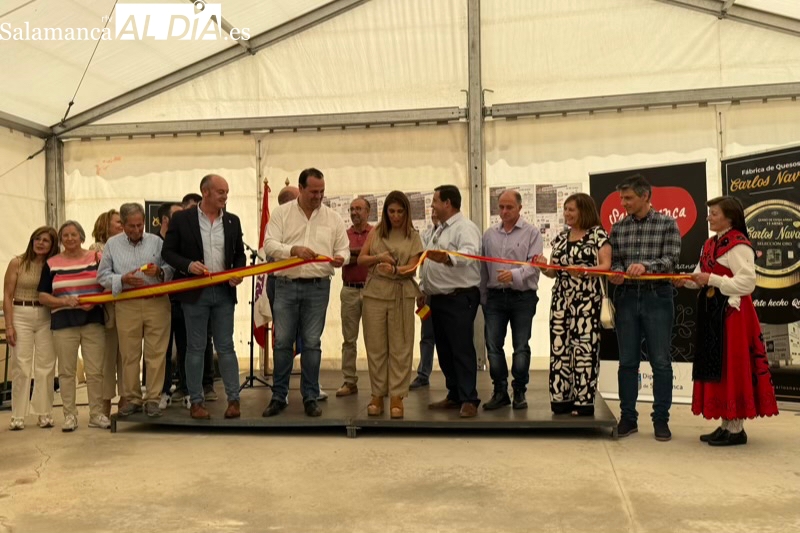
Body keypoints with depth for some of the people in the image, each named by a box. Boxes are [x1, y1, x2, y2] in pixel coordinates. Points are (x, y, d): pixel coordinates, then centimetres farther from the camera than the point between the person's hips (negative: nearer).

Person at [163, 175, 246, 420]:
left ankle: (233, 399, 11)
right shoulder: (182, 219, -2)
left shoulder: (232, 221, 8)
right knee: (196, 348, 5)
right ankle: (196, 401, 14)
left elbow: (240, 254, 15)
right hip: (195, 292, -2)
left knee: (226, 347, 5)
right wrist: (188, 265, -17)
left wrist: (238, 272, -4)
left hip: (224, 291, 3)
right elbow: (167, 252, 0)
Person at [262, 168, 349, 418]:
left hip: (318, 287, 1)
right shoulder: (282, 213, 2)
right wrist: (294, 250, -23)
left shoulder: (333, 218, 7)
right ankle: (279, 396, 15)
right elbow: (269, 245, -6)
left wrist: (340, 258, -15)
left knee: (312, 343, 5)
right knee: (282, 342, 4)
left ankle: (310, 397, 15)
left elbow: (344, 249, 9)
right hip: (286, 285, -1)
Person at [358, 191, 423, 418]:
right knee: (375, 346, 4)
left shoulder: (413, 237, 6)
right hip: (375, 293, 2)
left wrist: (395, 269, -22)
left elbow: (413, 268, -2)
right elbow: (360, 260, 10)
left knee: (400, 347, -1)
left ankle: (396, 395, 6)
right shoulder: (375, 233, 11)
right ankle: (378, 394, 13)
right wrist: (379, 257, -9)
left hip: (401, 295, -1)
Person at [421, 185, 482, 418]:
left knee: (462, 349, -7)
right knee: (444, 350, 13)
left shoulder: (465, 227, -11)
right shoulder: (441, 230, 20)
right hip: (439, 298, 10)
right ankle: (454, 395, 23)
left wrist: (447, 258, -51)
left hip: (459, 298, -10)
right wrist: (425, 291, 23)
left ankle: (469, 400, 0)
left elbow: (469, 254, -32)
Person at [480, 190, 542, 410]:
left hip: (523, 296, -3)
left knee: (521, 347, 4)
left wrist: (514, 275, -26)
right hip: (495, 296, 3)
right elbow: (483, 267, 12)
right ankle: (500, 392, 13)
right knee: (493, 345, 2)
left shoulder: (531, 233, -1)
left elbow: (534, 264, -9)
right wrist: (483, 297, 11)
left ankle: (519, 392, 16)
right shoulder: (489, 234, 11)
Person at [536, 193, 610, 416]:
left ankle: (584, 401, 1)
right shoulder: (560, 238, 15)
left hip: (586, 299, -5)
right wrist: (544, 267, -6)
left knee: (584, 347, -6)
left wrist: (584, 270, -25)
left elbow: (606, 266, -8)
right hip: (561, 298, 6)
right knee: (559, 346, 3)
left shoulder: (598, 234, 0)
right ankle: (562, 397, 12)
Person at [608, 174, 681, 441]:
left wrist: (645, 266, -24)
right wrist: (618, 273, -12)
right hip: (626, 297, 3)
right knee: (627, 362, 7)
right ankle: (628, 418, 17)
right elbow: (614, 261, 9)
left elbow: (671, 259, -8)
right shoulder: (618, 228, 10)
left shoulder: (667, 224, 1)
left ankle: (661, 419, 14)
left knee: (660, 362, 3)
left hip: (657, 297, -3)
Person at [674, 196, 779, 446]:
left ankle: (736, 429, 5)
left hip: (731, 314, -9)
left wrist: (712, 279, -20)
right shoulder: (710, 245, 14)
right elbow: (701, 277, 15)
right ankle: (726, 425, 20)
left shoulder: (738, 245, -13)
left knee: (731, 368, -4)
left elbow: (747, 283, -20)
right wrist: (686, 280, -4)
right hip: (712, 313, 9)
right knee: (717, 367, 11)